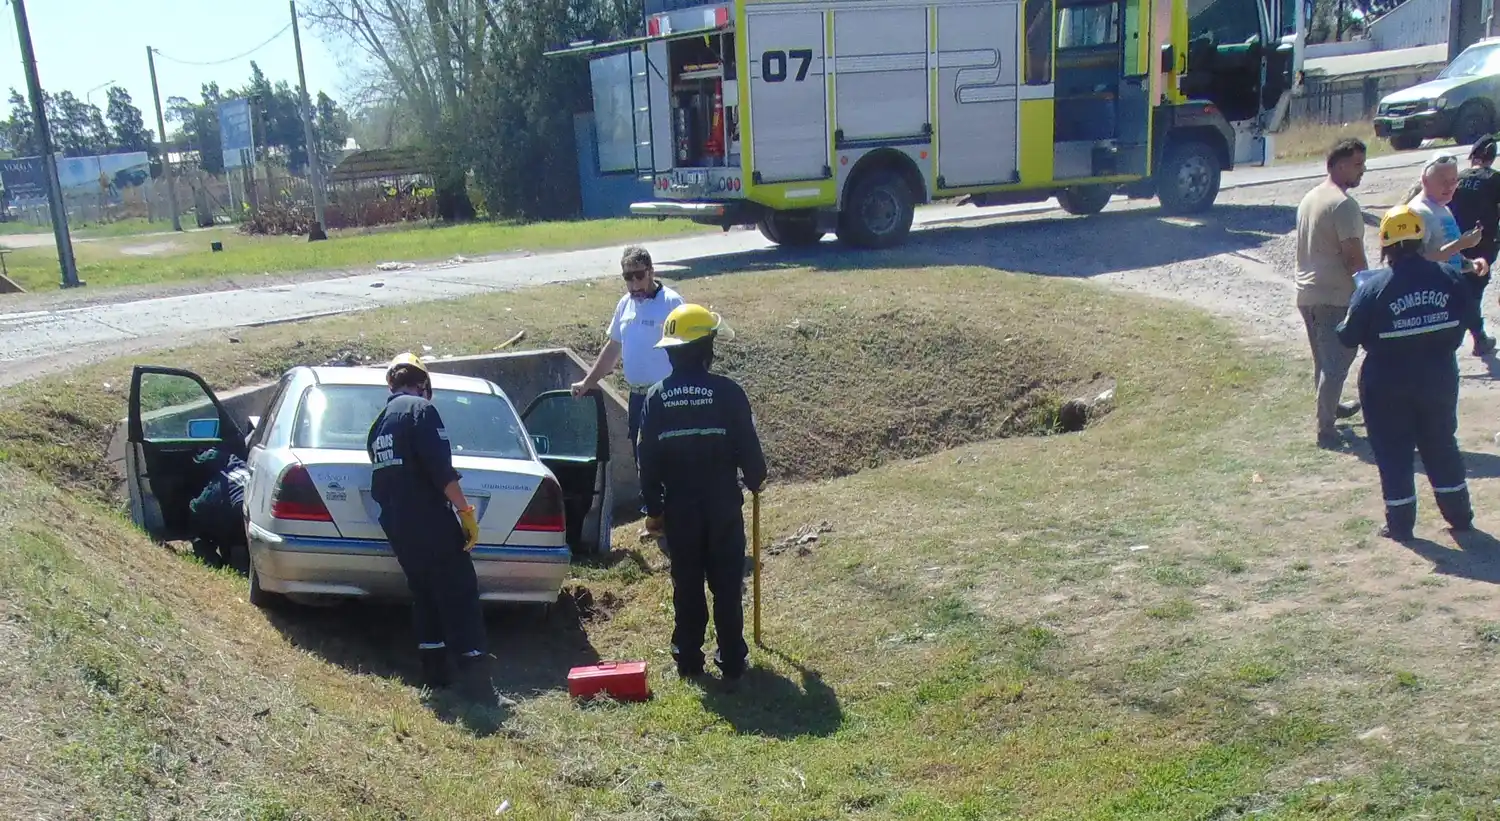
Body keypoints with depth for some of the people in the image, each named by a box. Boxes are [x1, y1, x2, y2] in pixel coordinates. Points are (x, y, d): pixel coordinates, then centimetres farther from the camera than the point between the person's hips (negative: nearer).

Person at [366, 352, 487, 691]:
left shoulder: (379, 423, 17)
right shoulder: (421, 409, -8)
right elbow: (441, 469, -19)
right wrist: (466, 512, -16)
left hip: (397, 527, 8)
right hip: (431, 521, -8)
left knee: (423, 594, 15)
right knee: (460, 593, -2)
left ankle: (434, 672, 14)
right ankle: (472, 664, -5)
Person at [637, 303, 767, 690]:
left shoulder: (656, 397, -5)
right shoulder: (727, 392, -14)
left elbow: (648, 460, -1)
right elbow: (748, 448, -8)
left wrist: (653, 506, 10)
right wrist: (756, 480, 13)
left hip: (679, 510, 2)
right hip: (723, 508, -2)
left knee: (686, 585, 13)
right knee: (727, 586, 9)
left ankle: (688, 659, 21)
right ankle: (732, 662, 17)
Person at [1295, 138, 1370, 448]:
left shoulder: (1310, 198, 11)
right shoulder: (1343, 204, -18)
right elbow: (1354, 257, -20)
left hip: (1306, 292, 9)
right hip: (1335, 297, -9)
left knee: (1324, 359, 23)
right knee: (1336, 362, -3)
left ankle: (1331, 407, 40)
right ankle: (1325, 429, -1)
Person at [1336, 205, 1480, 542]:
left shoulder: (1372, 287, -18)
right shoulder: (1448, 278, -6)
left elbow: (1349, 336, -13)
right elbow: (1470, 319, 5)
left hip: (1387, 386, -4)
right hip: (1439, 378, 4)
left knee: (1393, 453, 8)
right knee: (1441, 445, 19)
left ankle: (1400, 523, 14)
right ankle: (1459, 514, 29)